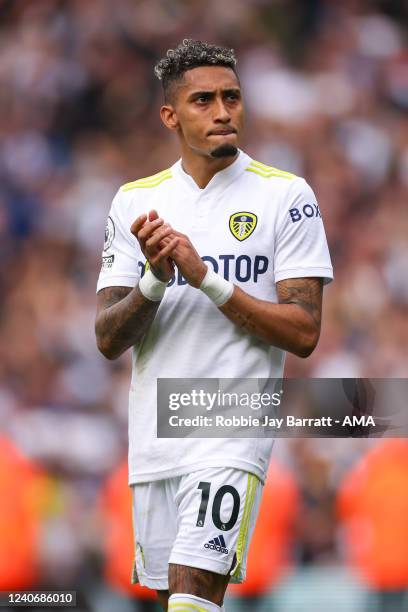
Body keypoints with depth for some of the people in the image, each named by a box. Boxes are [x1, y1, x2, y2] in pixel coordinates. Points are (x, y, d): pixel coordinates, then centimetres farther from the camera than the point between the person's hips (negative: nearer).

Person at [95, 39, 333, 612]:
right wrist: (156, 280, -14)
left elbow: (303, 333, -7)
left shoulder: (286, 196, -1)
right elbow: (109, 339, 6)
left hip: (233, 433, -5)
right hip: (152, 437, 5)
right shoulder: (135, 200, 10)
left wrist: (204, 276, -16)